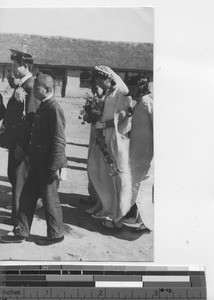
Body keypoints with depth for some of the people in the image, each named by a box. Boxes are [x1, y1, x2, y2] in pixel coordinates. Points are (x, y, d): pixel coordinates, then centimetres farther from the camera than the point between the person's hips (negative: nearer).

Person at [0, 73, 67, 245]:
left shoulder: (54, 109, -18)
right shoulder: (42, 107, 11)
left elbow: (59, 141, -21)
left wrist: (54, 167, -21)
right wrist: (30, 156, 18)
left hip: (49, 165, -9)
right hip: (38, 163, 9)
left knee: (50, 199, 5)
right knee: (27, 197, 13)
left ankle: (55, 235, 22)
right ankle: (21, 233, 25)